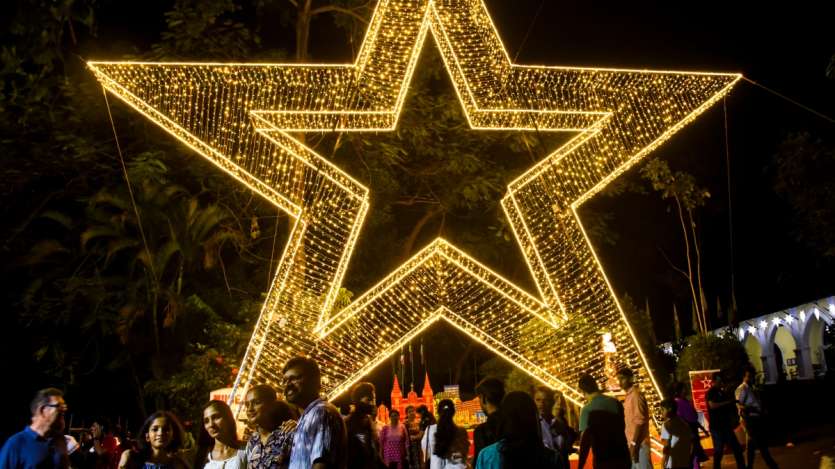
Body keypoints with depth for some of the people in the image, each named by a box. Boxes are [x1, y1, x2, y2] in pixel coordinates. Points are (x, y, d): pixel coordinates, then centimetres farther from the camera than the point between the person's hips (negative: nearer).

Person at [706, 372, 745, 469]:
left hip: (726, 426, 7)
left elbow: (729, 408, 23)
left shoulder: (722, 393, 15)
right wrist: (728, 402, -23)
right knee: (718, 451, -3)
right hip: (716, 427, -7)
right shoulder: (710, 393, -6)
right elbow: (712, 405, -24)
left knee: (737, 448, 8)